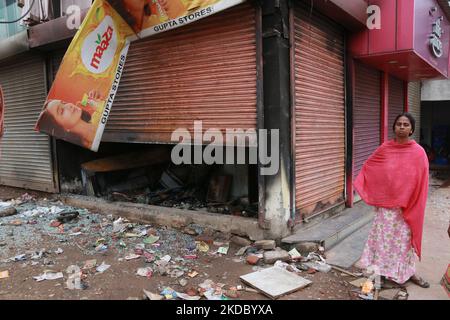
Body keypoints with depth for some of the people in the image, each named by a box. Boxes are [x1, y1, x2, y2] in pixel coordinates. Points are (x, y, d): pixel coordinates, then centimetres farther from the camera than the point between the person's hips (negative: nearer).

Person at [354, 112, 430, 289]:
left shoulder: (419, 152, -7)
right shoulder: (385, 148, -2)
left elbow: (421, 183, -4)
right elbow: (368, 166, 10)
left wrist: (413, 206, -7)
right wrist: (360, 185, 2)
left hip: (407, 206, -1)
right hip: (385, 203, 1)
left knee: (405, 237, 11)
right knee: (384, 236, 9)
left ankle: (408, 271, 28)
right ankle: (381, 270, 22)